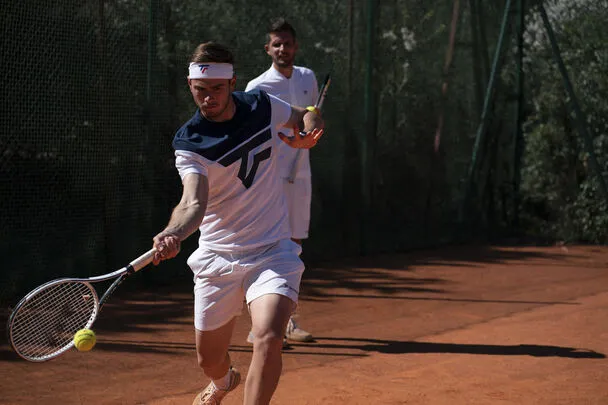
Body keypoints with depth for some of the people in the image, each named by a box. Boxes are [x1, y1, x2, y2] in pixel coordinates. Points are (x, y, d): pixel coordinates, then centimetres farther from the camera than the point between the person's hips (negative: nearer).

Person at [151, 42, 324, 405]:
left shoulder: (262, 105, -4)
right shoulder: (189, 143, -15)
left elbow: (306, 116, 18)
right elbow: (194, 202, -32)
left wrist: (309, 132, -6)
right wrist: (173, 233, -55)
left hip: (272, 252, 1)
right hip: (217, 258, 0)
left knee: (269, 338, -27)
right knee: (210, 361, 14)